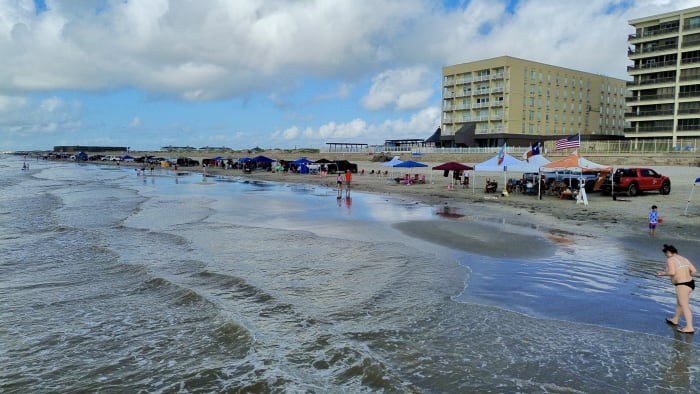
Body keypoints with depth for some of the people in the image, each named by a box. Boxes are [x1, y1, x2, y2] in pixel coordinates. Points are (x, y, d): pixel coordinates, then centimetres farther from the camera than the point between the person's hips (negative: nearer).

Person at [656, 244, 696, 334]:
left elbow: (672, 272, -21)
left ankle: (689, 327, -11)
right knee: (679, 302, 23)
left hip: (682, 285, -9)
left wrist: (662, 274, -6)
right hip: (690, 283, 9)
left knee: (684, 306, -8)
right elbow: (694, 270, 11)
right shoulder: (684, 259, 15)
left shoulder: (670, 260, -9)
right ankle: (675, 320, 39)